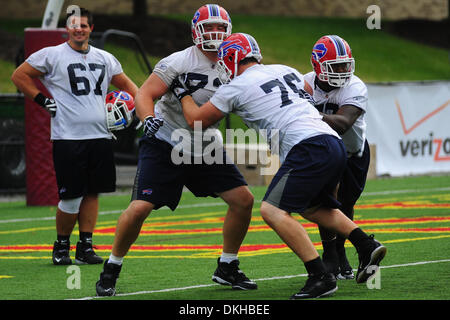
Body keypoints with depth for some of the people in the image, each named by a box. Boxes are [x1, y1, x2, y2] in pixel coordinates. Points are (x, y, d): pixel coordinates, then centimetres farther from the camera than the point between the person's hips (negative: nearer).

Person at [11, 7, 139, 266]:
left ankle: (86, 246, 13)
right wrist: (43, 101, -2)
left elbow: (126, 85, 26)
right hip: (68, 137, -5)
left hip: (100, 136, 5)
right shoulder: (52, 55, -1)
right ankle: (61, 245, 12)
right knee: (71, 197, -6)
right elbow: (20, 76, 4)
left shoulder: (105, 59, 14)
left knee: (92, 193, 5)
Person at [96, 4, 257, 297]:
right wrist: (149, 119, -37)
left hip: (205, 146, 6)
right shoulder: (180, 62, -16)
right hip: (166, 144, -5)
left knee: (243, 200, 0)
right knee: (139, 208, -16)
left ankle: (227, 268, 17)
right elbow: (145, 94, -18)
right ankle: (111, 270, 4)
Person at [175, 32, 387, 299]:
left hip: (310, 148, -8)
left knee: (273, 210, -10)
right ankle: (367, 245, 12)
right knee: (312, 207, 28)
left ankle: (320, 277, -18)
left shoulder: (237, 87, 4)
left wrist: (184, 93, 33)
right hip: (336, 144, 8)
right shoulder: (284, 70, 23)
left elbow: (197, 120, 15)